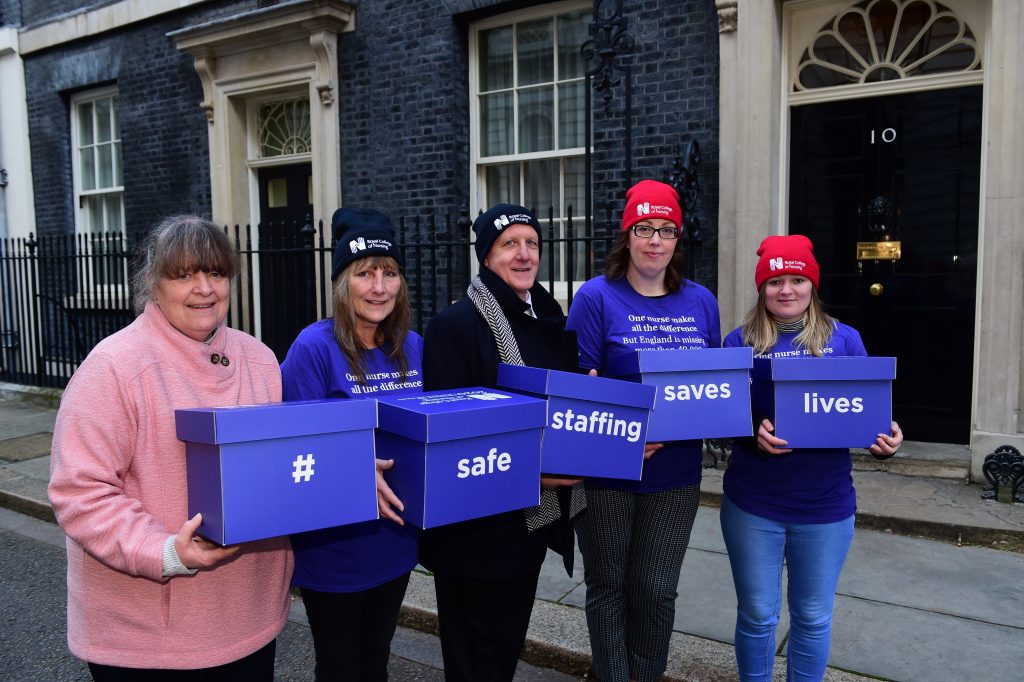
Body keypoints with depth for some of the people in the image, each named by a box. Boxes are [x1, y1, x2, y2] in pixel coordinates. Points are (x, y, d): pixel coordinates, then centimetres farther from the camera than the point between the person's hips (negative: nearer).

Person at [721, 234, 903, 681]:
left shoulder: (844, 339, 1)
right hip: (752, 504, -1)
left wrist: (884, 439, -16)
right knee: (757, 615, 13)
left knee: (813, 617, 16)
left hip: (825, 505, 1)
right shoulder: (741, 341, -2)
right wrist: (752, 434, -23)